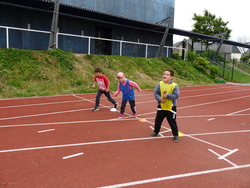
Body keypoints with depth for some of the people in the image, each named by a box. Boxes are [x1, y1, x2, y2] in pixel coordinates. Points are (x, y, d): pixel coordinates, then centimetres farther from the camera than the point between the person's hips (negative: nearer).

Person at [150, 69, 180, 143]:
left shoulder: (174, 85, -14)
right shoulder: (159, 84, -5)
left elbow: (176, 95, -16)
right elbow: (155, 93, -3)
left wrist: (168, 95, -26)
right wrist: (159, 98, -20)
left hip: (171, 107, -3)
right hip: (161, 106, 4)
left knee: (172, 122, 6)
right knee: (158, 120, 16)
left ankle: (176, 135, 23)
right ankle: (155, 132, 37)